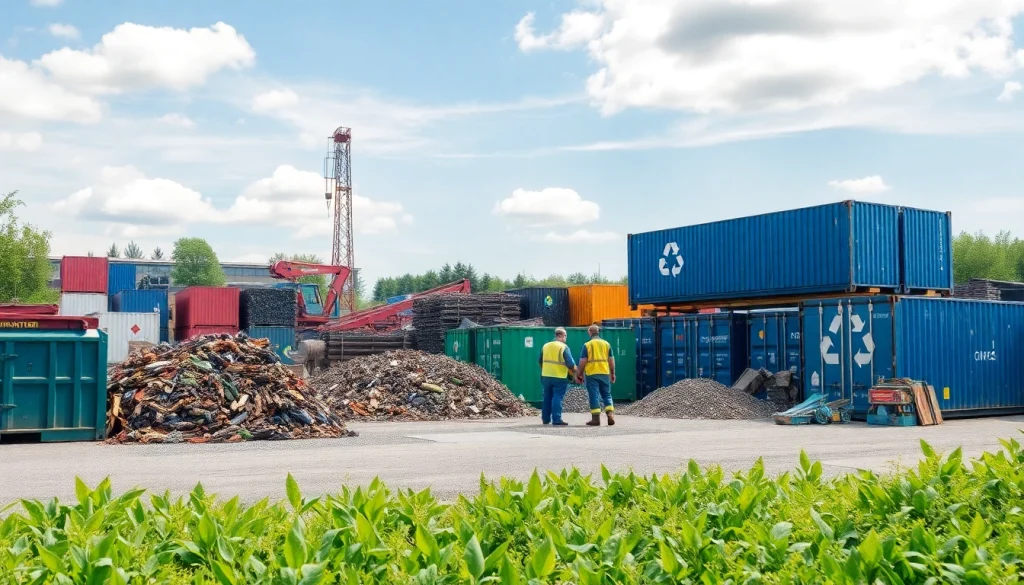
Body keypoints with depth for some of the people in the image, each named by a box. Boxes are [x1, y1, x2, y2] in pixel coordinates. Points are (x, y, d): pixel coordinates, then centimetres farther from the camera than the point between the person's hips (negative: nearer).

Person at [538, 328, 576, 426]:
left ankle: (546, 419, 21)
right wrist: (574, 371, 4)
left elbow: (540, 361, 14)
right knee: (557, 398, -4)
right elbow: (570, 363, -14)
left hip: (546, 376, 6)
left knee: (547, 398, 15)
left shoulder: (545, 346, 7)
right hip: (560, 377, -5)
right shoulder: (564, 347, -11)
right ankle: (556, 420, -7)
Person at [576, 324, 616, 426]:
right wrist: (613, 373, 16)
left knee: (594, 396, 1)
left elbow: (582, 362, -5)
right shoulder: (606, 344, 6)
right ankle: (610, 414, -2)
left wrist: (579, 375, 4)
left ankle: (596, 418, 1)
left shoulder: (587, 345, -3)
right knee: (607, 395, 12)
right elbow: (611, 360, 7)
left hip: (591, 374, -3)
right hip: (605, 373, 3)